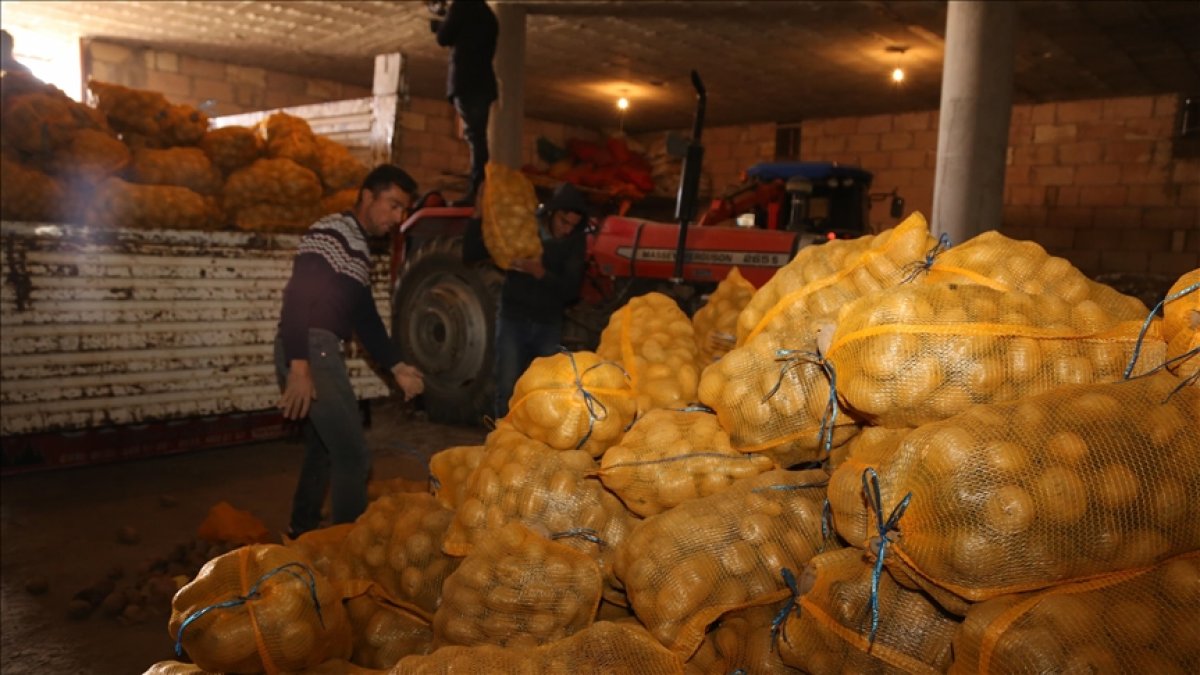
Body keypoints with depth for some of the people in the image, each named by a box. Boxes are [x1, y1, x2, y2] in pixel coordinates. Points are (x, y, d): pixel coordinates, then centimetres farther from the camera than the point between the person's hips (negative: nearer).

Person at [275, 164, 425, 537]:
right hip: (308, 350, -10)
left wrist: (396, 367, 19)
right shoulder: (330, 232, -9)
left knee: (324, 448, 20)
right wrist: (299, 366, -27)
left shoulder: (359, 248, 20)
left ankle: (302, 532, 35)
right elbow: (297, 296, -21)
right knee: (353, 453, -7)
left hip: (323, 352, 10)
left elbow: (364, 318, 23)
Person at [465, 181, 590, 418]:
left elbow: (571, 289, -13)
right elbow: (470, 255, -10)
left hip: (549, 325, 1)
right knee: (509, 391, -2)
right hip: (513, 319, -1)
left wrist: (540, 272, -31)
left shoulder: (576, 241, -5)